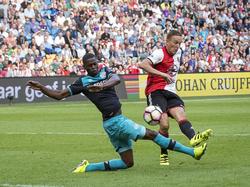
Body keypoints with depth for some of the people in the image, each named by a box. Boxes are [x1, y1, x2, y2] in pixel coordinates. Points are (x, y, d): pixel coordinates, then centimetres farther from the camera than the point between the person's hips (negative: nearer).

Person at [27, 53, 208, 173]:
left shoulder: (105, 72, 10)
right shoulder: (83, 82, -2)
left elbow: (117, 79, -15)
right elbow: (59, 95, 5)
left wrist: (103, 85, -34)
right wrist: (41, 87, -5)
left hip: (114, 121, 7)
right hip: (115, 121, -7)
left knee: (127, 162, 12)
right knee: (152, 134, -2)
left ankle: (88, 167, 11)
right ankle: (192, 151, 4)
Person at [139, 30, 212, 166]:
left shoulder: (178, 53, 16)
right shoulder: (160, 53, -9)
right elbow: (142, 65, -27)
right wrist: (163, 74, -30)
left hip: (170, 93, 6)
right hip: (156, 92, -6)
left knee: (181, 116, -21)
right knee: (164, 124, -20)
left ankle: (193, 138, -47)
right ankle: (164, 155, -4)